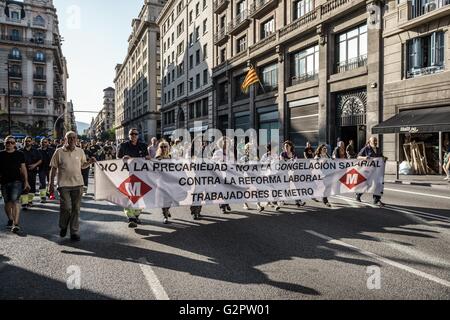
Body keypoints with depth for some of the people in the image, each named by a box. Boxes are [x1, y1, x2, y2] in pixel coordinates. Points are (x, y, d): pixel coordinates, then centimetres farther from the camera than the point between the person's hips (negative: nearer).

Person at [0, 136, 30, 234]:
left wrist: (26, 181, 4)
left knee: (15, 200, -16)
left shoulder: (19, 154, 4)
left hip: (16, 181, -3)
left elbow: (23, 168, 7)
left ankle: (16, 224, -19)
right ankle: (10, 219, 32)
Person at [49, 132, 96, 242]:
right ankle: (63, 227, 24)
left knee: (76, 209, 5)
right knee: (66, 207, -5)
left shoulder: (80, 152, 8)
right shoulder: (59, 152, -1)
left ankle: (74, 232, 15)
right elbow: (54, 168, 2)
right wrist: (51, 184, 0)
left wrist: (89, 162, -5)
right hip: (64, 184, -2)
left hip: (78, 184, 2)